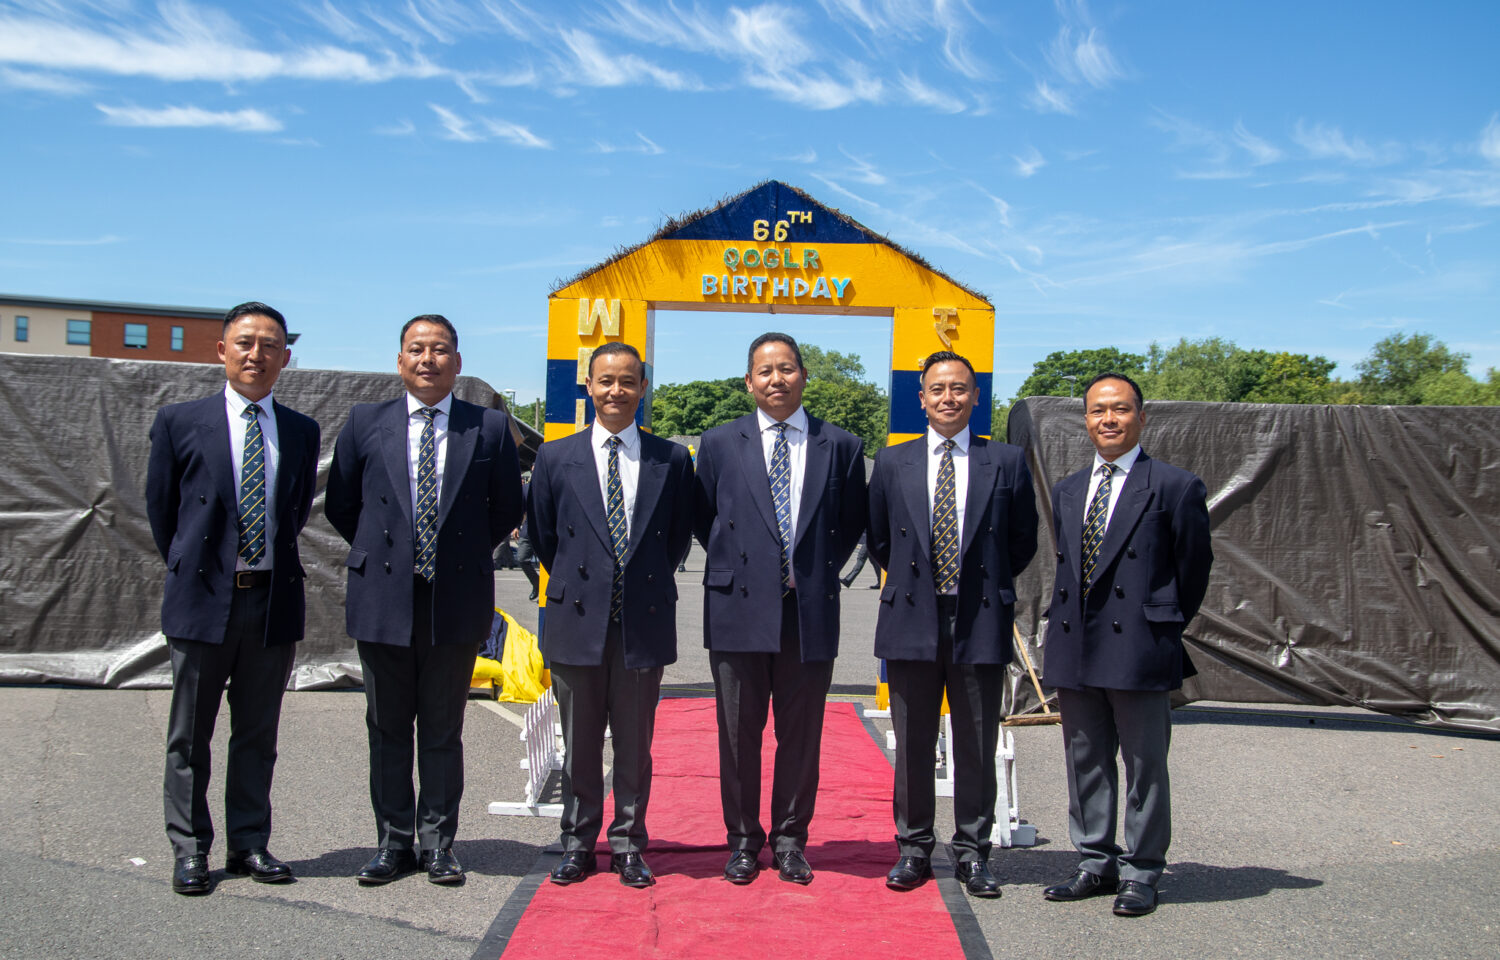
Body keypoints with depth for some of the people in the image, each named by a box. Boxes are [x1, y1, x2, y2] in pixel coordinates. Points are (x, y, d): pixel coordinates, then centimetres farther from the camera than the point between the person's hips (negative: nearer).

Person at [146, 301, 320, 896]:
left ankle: (250, 845, 22)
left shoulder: (302, 432, 6)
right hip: (203, 600, -2)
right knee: (189, 736, 6)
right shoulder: (180, 422, 0)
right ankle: (190, 850, 18)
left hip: (274, 601, 2)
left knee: (258, 734, 11)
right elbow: (160, 507, 8)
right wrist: (191, 571, 12)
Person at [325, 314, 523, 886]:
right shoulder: (366, 424, 4)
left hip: (456, 602, -1)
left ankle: (438, 845, 18)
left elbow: (507, 510, 8)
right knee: (388, 730, 10)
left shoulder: (490, 428, 1)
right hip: (383, 600, 1)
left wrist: (465, 555, 5)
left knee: (443, 731, 8)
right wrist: (379, 554, 8)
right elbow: (340, 505, 12)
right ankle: (394, 843, 21)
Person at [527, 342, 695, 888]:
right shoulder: (556, 457, 4)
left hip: (644, 623, 0)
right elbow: (543, 535, 12)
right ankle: (578, 844, 23)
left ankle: (629, 845, 21)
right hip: (578, 620, 0)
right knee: (579, 744, 9)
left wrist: (649, 585, 8)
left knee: (635, 744, 8)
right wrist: (573, 585, 11)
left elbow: (680, 536, 10)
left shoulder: (672, 460, 3)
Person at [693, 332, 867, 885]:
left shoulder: (840, 447, 5)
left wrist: (819, 572, 6)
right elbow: (702, 521, 13)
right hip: (739, 609, 0)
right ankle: (743, 840, 21)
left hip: (811, 610, 0)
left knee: (801, 732, 8)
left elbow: (852, 524, 12)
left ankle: (790, 839, 23)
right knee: (738, 731, 7)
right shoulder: (719, 444, 6)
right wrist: (737, 567, 6)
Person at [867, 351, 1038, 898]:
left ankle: (973, 853, 19)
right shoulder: (892, 463, 6)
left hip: (980, 623, -1)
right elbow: (878, 539, 14)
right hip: (913, 621, 1)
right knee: (912, 744, 8)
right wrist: (909, 584, 10)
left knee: (977, 747, 6)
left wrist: (988, 587, 8)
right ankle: (913, 848, 20)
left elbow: (1023, 542, 9)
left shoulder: (1006, 462, 3)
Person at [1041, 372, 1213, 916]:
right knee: (1085, 764, 13)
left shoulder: (1175, 487, -4)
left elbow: (1194, 566, 1)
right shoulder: (1066, 491, 14)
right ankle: (1096, 864, 25)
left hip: (1139, 649, -6)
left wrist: (1166, 628, 5)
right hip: (1075, 649, 6)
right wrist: (1070, 624, 11)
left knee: (1145, 766, 4)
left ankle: (1141, 872, 16)